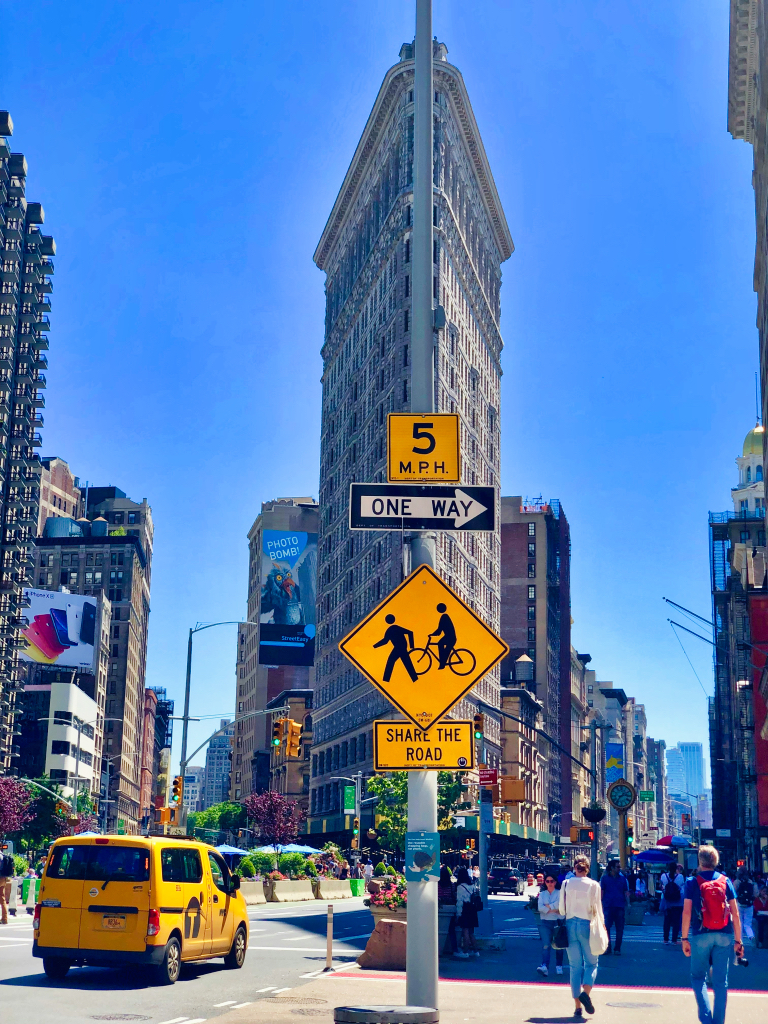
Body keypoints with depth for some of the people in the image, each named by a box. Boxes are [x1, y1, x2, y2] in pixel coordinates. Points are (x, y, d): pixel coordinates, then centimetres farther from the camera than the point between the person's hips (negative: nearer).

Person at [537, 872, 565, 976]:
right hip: (545, 922, 1)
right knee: (546, 945, -13)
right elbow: (540, 907, -2)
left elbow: (559, 904, -13)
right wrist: (553, 910, -10)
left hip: (558, 922, -1)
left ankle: (559, 966, 22)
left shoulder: (559, 893, 6)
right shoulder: (542, 894, 13)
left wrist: (548, 906, -8)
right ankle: (544, 966, -25)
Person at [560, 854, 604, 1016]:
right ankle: (585, 992, -16)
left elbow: (562, 909, 5)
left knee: (575, 966, 8)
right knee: (591, 963, 10)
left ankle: (578, 1006, 5)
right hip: (587, 925, -2)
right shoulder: (593, 885, -6)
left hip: (570, 925, 2)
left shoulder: (566, 884, 1)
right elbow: (597, 909, -4)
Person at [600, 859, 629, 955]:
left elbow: (626, 892, 10)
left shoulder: (623, 878, 11)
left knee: (620, 929, 3)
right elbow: (601, 892, 6)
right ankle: (607, 948, 7)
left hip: (620, 907, 1)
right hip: (608, 907, -1)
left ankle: (617, 948, 11)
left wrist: (628, 904, -2)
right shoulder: (605, 878, 6)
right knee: (606, 928, -1)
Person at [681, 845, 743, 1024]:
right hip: (724, 936, 2)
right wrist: (738, 940, 8)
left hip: (701, 935, -2)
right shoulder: (726, 881, 4)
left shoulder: (692, 882, -2)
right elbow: (735, 912, 2)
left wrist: (685, 938, -2)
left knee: (698, 977, 11)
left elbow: (687, 912, -7)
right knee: (721, 981, 9)